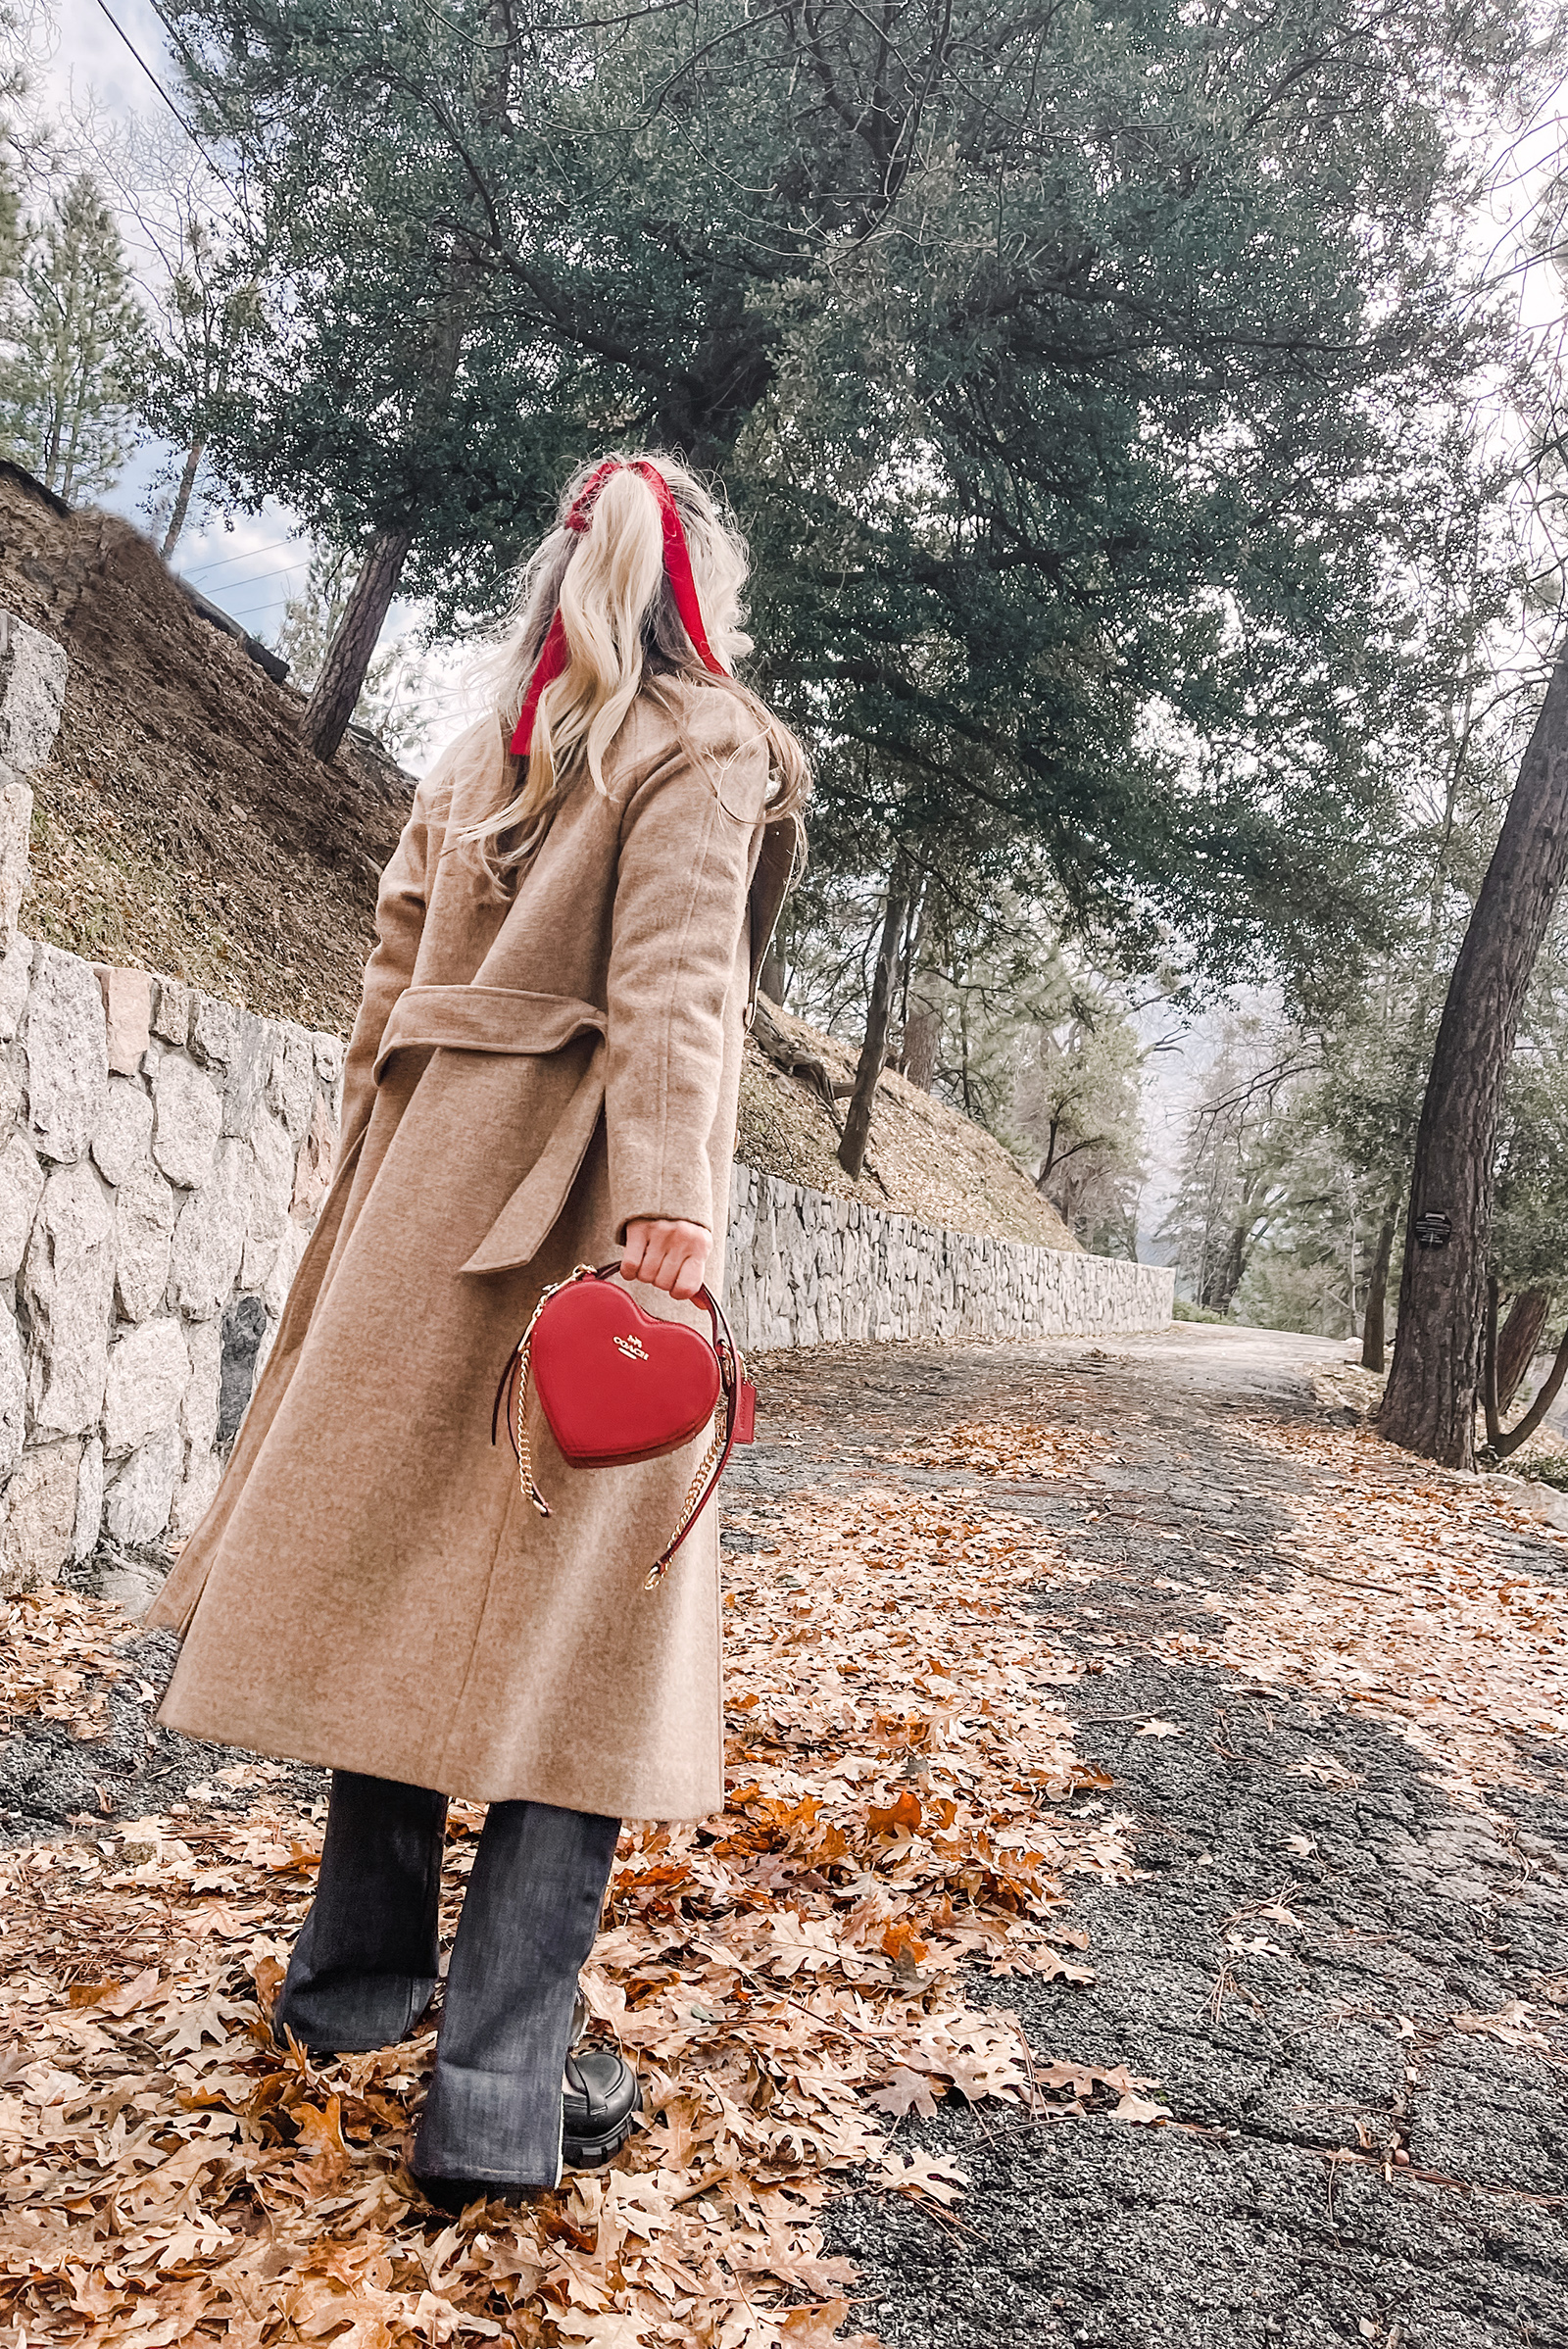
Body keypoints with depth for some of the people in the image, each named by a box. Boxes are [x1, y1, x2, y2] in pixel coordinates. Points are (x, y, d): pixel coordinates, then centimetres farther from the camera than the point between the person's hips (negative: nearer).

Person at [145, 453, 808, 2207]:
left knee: (413, 1564, 14)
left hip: (432, 1176, 7)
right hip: (584, 1195, -6)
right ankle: (500, 2098, 2)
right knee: (571, 1611, -3)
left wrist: (377, 1198, 20)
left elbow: (390, 989, 15)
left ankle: (359, 1976, 29)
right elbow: (671, 979, -16)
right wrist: (668, 1202, -25)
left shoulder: (474, 759, 18)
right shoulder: (704, 746, 0)